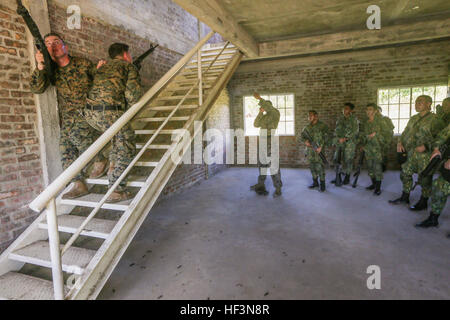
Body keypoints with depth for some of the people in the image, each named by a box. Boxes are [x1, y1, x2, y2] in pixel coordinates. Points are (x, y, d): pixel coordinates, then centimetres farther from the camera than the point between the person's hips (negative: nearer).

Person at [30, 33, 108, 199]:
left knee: (76, 133, -29)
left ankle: (100, 160, -8)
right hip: (67, 115, 5)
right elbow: (36, 88, -7)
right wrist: (40, 67, -20)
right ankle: (79, 185, 0)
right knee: (65, 148, -4)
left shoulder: (82, 63, -1)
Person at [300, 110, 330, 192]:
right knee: (312, 166, 11)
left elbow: (325, 137, -11)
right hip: (310, 150, 6)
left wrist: (321, 146, -20)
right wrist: (305, 140, -7)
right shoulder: (308, 127, 11)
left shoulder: (322, 126, -6)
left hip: (319, 149, -6)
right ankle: (315, 182, 25)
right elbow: (302, 135, 14)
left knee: (320, 167, -7)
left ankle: (322, 185, 4)